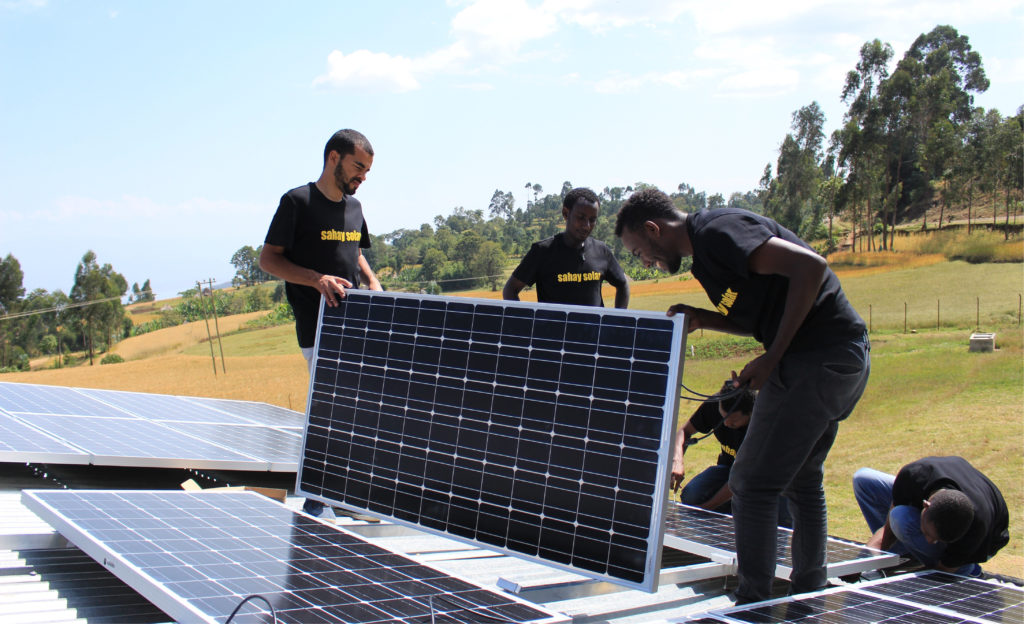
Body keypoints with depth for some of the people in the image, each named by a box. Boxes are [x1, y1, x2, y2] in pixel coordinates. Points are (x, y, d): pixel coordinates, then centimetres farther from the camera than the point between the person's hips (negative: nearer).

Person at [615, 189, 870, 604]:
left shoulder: (717, 232, -13)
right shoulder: (706, 249, 17)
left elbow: (810, 266, -22)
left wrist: (772, 358, -19)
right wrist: (704, 319, 6)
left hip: (816, 360, -10)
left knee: (753, 485, -3)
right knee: (802, 483, 20)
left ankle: (751, 606, 5)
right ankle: (808, 599, 30)